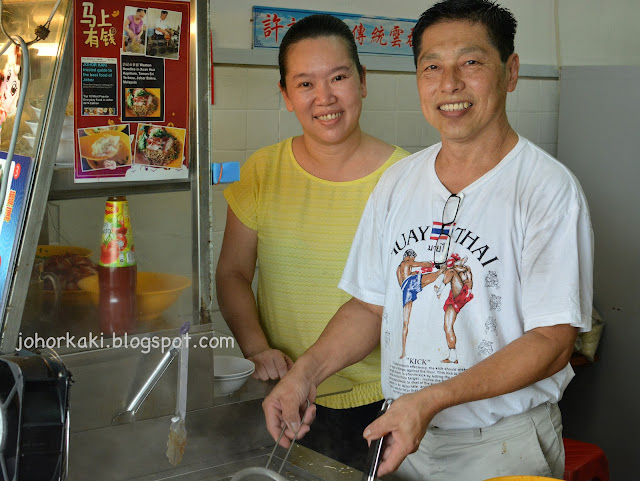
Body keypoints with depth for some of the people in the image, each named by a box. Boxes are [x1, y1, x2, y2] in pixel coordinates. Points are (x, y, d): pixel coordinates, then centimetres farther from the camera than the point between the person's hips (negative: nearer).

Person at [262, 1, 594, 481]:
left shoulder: (548, 189, -16)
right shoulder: (396, 183, 3)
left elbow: (552, 342, -20)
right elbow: (371, 305, 8)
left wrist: (430, 399, -29)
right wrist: (306, 372, -8)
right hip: (403, 433, 5)